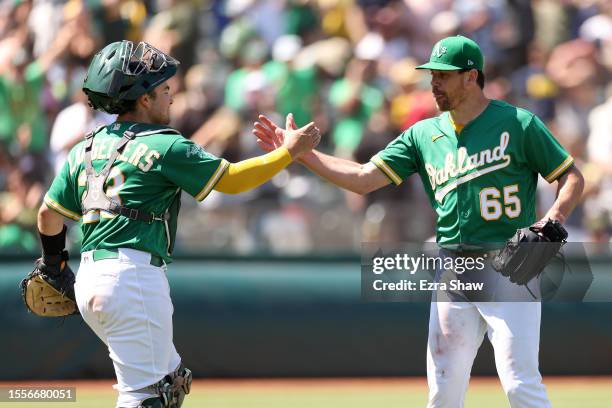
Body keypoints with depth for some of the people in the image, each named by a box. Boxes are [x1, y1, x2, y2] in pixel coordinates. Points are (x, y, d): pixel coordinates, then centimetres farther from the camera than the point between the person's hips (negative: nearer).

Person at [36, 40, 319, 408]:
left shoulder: (85, 149, 14)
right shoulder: (164, 146, -6)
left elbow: (49, 215, 19)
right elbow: (232, 180, -3)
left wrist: (54, 261, 36)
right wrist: (289, 152, 7)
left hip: (88, 281, 8)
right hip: (134, 277, -8)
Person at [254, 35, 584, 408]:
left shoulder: (519, 125, -3)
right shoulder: (425, 134, 11)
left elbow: (573, 178, -1)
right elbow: (364, 178, 8)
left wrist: (554, 220, -20)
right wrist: (298, 152, 0)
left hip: (508, 268, -5)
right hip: (452, 271, 5)